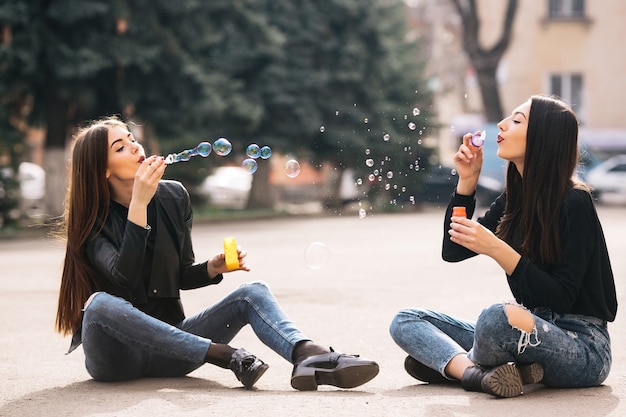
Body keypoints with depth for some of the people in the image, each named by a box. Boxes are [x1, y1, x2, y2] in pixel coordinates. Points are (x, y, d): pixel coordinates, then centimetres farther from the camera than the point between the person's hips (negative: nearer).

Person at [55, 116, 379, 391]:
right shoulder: (92, 219, -11)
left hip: (168, 344, 5)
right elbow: (124, 279, -29)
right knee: (100, 303, -38)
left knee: (252, 294, -15)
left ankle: (308, 355, -46)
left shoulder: (173, 197, 3)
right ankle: (227, 356, -35)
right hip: (117, 353, -4)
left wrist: (214, 267, -9)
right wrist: (138, 203, -31)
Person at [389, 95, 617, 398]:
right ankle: (478, 373, -24)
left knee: (497, 317, -39)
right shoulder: (514, 199, 8)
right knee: (405, 321, 0)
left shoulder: (573, 203, -14)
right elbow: (452, 251, 12)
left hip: (583, 347, -8)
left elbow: (561, 299, -19)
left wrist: (497, 249, -26)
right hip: (534, 332, 8)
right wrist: (467, 180, 3)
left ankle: (453, 363, -8)